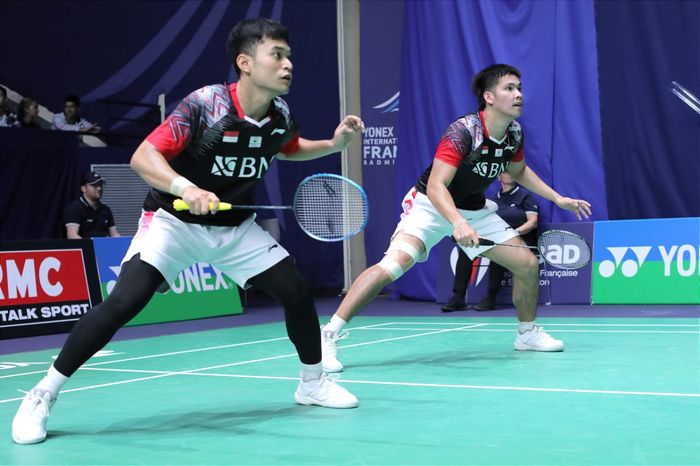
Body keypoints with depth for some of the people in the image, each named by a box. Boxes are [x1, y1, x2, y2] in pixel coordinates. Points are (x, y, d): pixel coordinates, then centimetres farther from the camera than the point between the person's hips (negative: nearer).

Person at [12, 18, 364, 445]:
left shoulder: (281, 115, -7)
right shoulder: (204, 104, -25)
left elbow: (290, 150, 18)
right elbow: (143, 157, -28)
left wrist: (334, 144, 0)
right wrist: (186, 188, -46)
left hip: (235, 226, 6)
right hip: (174, 221, -5)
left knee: (297, 291, -1)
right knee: (123, 303, -22)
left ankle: (313, 382, 25)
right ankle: (42, 396, -10)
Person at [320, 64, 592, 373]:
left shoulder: (515, 133, -5)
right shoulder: (463, 132, -27)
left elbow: (518, 171, 18)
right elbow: (436, 186, -34)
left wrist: (558, 198, 13)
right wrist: (458, 224, -49)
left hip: (474, 210, 7)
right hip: (432, 206, -7)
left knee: (528, 264, 2)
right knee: (395, 263, -30)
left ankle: (527, 333, 28)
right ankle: (329, 335, -26)